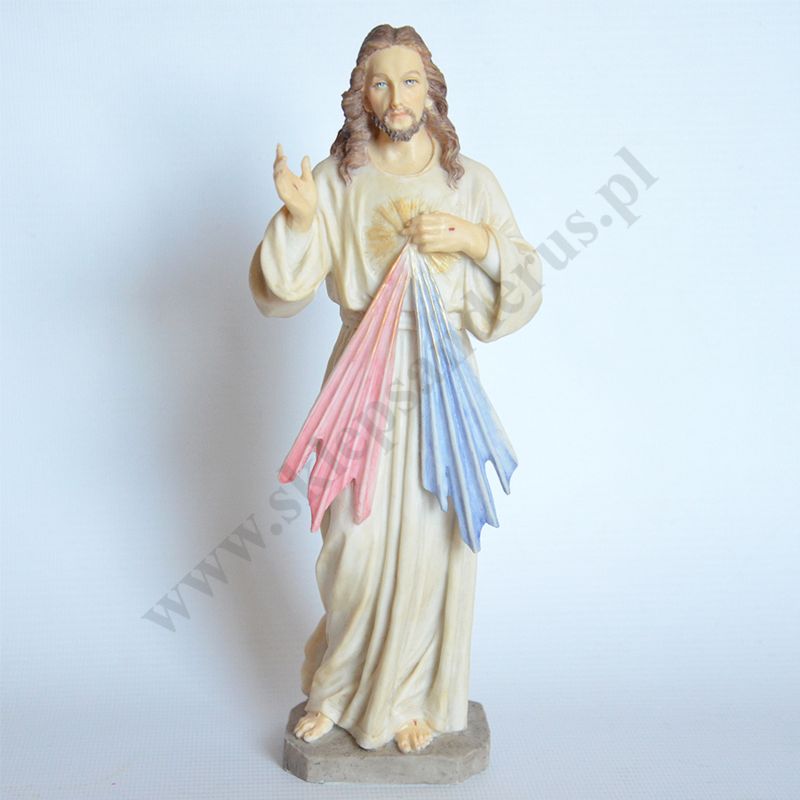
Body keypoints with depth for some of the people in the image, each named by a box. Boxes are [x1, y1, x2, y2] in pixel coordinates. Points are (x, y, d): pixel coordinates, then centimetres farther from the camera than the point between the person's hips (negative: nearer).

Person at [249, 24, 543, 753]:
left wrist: (476, 238, -15)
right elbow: (282, 293, -3)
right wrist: (298, 219, -19)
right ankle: (339, 688, 29)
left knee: (430, 541, 5)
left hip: (440, 383, 1)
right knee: (354, 543, 3)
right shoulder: (337, 180, 2)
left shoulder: (471, 181, 4)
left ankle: (413, 697, 26)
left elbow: (526, 285, 1)